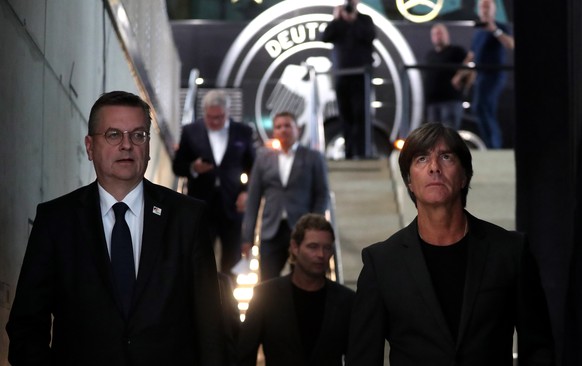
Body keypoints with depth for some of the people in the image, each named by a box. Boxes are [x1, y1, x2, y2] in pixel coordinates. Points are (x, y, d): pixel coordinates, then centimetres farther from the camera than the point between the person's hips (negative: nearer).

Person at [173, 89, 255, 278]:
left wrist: (247, 192, -6)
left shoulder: (243, 132, 3)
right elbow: (178, 166, 4)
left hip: (233, 205, 1)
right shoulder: (190, 131, 2)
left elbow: (253, 167, 8)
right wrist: (193, 168, -16)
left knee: (232, 264, 7)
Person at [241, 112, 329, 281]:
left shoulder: (313, 157, 7)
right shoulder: (264, 157, 12)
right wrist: (248, 236, 4)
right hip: (272, 233, 2)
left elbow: (322, 195, 4)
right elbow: (253, 197, 10)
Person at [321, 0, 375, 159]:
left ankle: (360, 152, -12)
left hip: (361, 75, -3)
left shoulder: (365, 20, 7)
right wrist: (336, 19, -9)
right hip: (342, 76, 3)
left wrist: (353, 20, -12)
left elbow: (369, 36, -13)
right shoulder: (336, 22, 12)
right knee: (345, 116, 4)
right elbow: (325, 38, -4)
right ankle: (349, 152, 8)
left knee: (360, 114, -10)